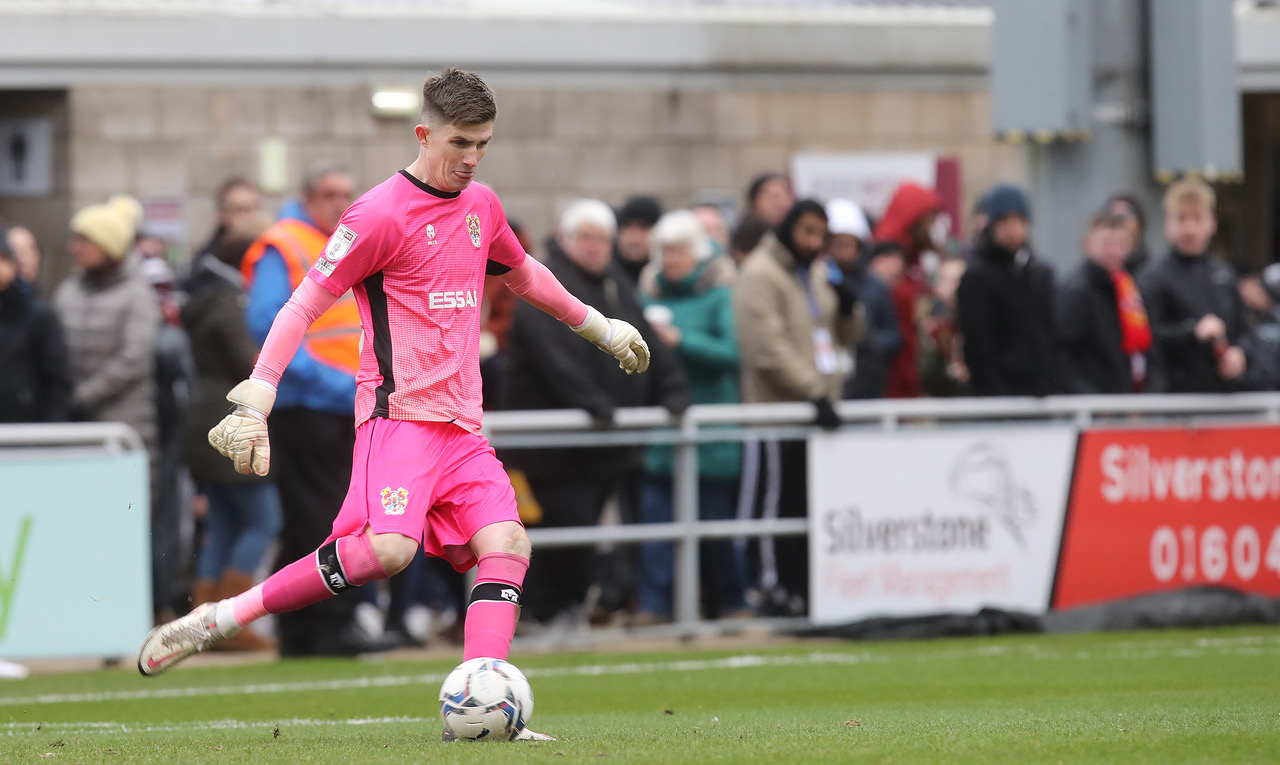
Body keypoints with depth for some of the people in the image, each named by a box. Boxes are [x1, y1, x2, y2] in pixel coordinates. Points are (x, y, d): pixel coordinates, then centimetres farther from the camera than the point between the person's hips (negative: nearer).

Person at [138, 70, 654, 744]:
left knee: (508, 545, -11)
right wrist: (254, 400, -15)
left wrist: (598, 327, 44)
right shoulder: (381, 214, -8)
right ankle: (214, 622, -19)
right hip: (399, 413, -8)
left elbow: (522, 274, 36)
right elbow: (305, 304, -8)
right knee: (386, 548, -27)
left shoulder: (481, 207, 15)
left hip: (462, 426, 8)